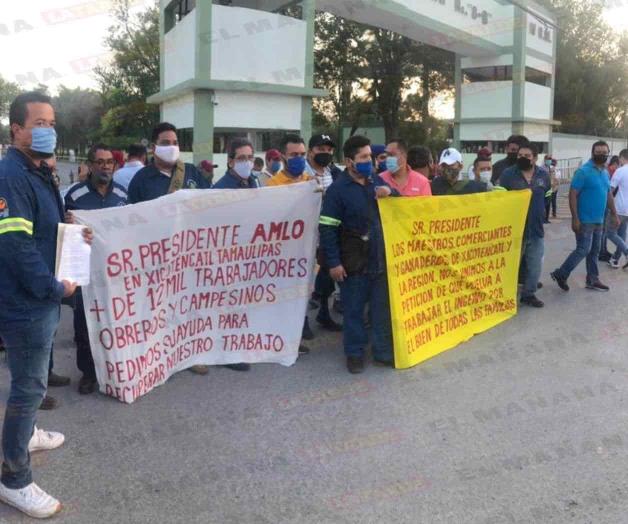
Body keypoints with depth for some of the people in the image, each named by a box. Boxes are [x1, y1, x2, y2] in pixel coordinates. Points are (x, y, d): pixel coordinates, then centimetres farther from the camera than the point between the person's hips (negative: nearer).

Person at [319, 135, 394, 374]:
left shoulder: (375, 181, 9)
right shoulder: (337, 189, -9)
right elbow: (327, 229, -12)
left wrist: (390, 192, -5)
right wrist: (333, 262, -16)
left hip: (379, 258, 5)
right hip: (353, 262, -5)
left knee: (382, 308, 11)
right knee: (354, 309, 6)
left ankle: (384, 351, 23)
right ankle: (355, 353, 19)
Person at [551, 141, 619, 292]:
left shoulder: (606, 172, 11)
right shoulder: (583, 172, -13)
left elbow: (609, 194, 21)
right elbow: (572, 195, -16)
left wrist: (614, 214, 17)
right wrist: (575, 219, -20)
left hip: (598, 220, 8)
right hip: (585, 221, -8)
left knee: (594, 251, 13)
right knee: (583, 250, -8)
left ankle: (592, 280, 22)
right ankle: (560, 274, 5)